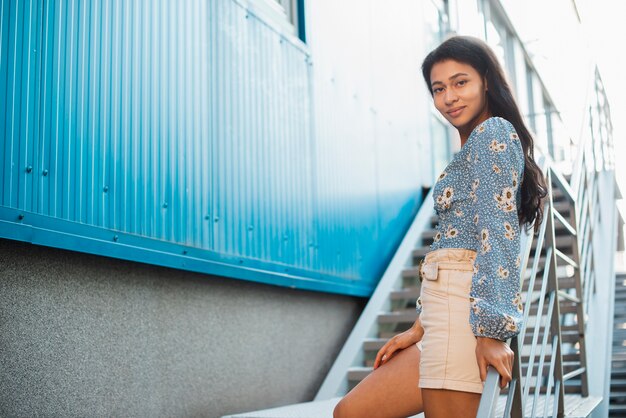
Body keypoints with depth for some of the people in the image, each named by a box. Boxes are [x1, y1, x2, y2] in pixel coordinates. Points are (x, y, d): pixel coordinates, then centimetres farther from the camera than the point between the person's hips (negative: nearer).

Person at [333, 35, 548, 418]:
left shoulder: (493, 133, -3)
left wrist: (492, 328, -21)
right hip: (445, 315, 10)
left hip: (469, 310, -10)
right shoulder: (475, 145, 25)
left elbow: (499, 231, -15)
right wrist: (421, 329, 20)